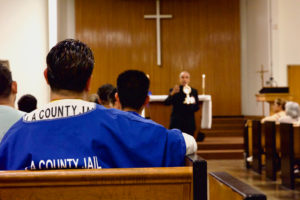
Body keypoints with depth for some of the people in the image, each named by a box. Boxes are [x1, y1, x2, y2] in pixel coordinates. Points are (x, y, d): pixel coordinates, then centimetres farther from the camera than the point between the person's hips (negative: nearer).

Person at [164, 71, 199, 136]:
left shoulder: (194, 91, 8)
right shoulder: (174, 90, 2)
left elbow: (197, 107, 8)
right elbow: (166, 103, -12)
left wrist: (192, 104, -14)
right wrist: (173, 93, -28)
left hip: (189, 123, 2)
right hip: (176, 123, -2)